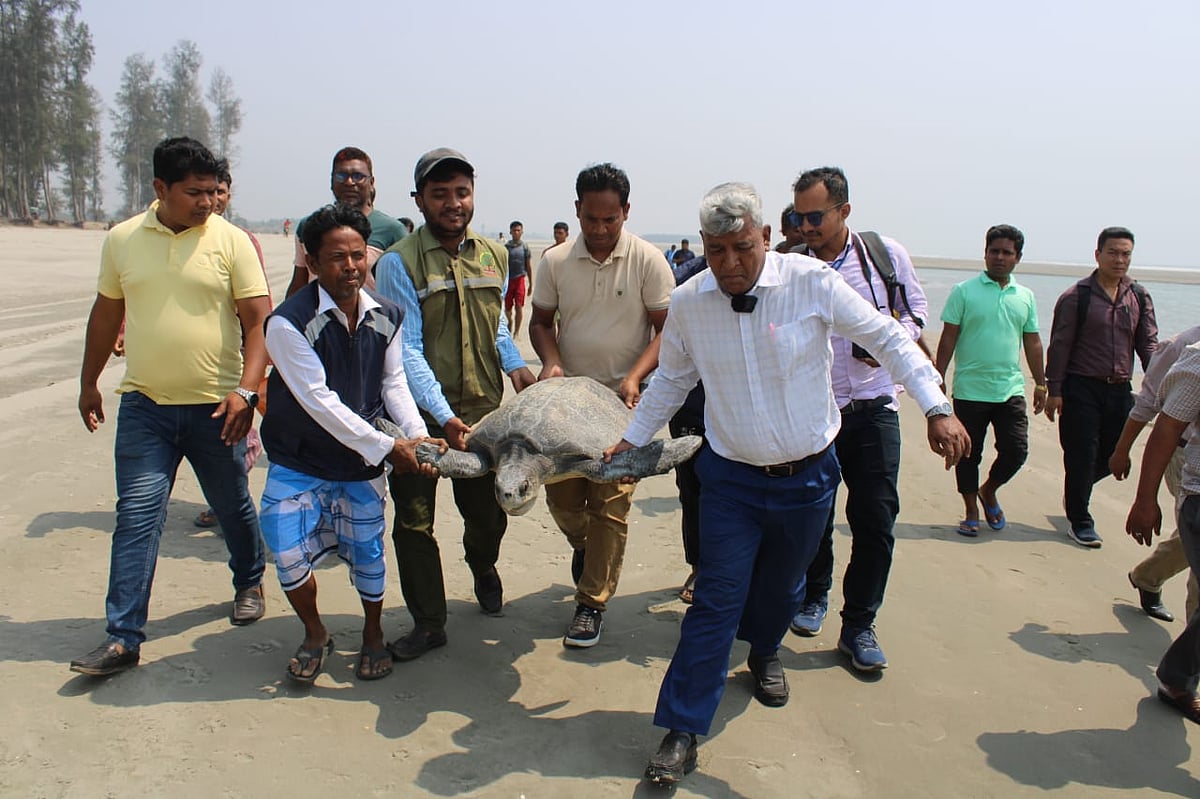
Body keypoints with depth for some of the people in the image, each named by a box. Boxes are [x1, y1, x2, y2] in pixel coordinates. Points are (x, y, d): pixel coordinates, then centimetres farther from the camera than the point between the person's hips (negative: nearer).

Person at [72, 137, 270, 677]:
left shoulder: (231, 241, -5)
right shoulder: (122, 239, 3)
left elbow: (259, 319, -9)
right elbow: (106, 312, 15)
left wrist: (246, 389, -20)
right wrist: (89, 382, 18)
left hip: (216, 406, -1)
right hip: (144, 404, 2)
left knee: (233, 506, 13)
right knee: (136, 515, -2)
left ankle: (249, 584, 39)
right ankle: (123, 638, 4)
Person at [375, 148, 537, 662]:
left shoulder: (494, 257, 7)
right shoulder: (398, 263, -10)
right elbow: (407, 350, -15)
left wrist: (515, 365, 2)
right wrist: (444, 416, -22)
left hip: (483, 411, 4)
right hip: (421, 416, -4)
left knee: (488, 513, 14)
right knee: (414, 522, 4)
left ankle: (482, 566, 49)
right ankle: (428, 623, 22)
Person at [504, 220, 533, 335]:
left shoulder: (525, 246, 0)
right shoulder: (506, 246, -1)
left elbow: (529, 266, 5)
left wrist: (531, 284, 7)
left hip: (520, 279, -1)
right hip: (508, 279, 1)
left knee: (519, 306, -7)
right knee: (507, 307, 8)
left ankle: (516, 332, 3)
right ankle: (510, 321, 40)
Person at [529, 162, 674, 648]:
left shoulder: (648, 260, -7)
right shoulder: (555, 262, 1)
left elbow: (667, 328, -5)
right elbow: (541, 321, 11)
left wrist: (634, 377, -18)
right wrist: (551, 362, -9)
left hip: (623, 398, -3)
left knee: (611, 502, -4)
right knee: (560, 494, 6)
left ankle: (592, 603, 9)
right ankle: (584, 545, 41)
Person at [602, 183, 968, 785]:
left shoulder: (811, 282, -14)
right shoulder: (687, 302, -7)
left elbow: (888, 338, -7)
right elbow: (671, 379, 10)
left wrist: (937, 408, -14)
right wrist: (630, 441, 11)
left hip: (808, 477, 1)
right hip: (731, 479, 0)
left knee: (782, 587, 20)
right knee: (716, 600, -3)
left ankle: (764, 654, 53)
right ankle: (681, 732, 8)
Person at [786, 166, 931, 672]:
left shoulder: (887, 255, -1)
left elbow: (915, 308, 12)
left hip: (873, 410, 0)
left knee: (876, 521, -1)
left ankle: (859, 626, 15)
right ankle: (813, 597, 37)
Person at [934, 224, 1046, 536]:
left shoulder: (1025, 297, 10)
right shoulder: (964, 291, -2)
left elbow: (1032, 342, 16)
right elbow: (948, 338, -2)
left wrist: (1040, 382, 15)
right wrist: (938, 379, -7)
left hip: (1011, 389, 3)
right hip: (970, 390, -3)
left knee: (1016, 450, -2)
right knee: (968, 454, 5)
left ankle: (988, 491, 27)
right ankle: (971, 512, 22)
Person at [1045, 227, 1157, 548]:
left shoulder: (1140, 297, 9)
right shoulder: (1076, 297, -5)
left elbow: (1148, 344, 8)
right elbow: (1059, 346, -6)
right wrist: (1055, 391, -10)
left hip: (1120, 389, 5)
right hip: (1082, 388, -5)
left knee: (1113, 455, 10)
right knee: (1082, 457, -1)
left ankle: (1075, 493, 38)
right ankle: (1080, 522, 14)